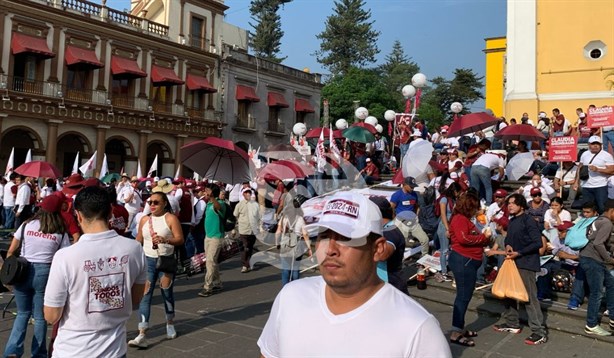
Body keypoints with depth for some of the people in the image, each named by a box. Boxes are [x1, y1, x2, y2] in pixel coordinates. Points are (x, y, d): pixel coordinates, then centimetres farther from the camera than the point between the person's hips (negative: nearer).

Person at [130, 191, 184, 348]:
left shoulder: (171, 218, -7)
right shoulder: (144, 219, 6)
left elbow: (180, 239, -14)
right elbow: (139, 240, 14)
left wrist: (165, 239, -31)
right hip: (147, 260, 3)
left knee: (167, 293, 10)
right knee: (145, 295, -6)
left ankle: (170, 324, 34)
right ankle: (142, 335, -8)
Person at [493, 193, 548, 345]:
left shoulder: (528, 221, -14)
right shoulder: (512, 221, 12)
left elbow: (538, 243, -19)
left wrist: (519, 253, -19)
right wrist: (507, 245, 0)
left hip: (526, 263, -9)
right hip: (512, 262, 9)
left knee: (529, 297, -9)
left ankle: (540, 332, -4)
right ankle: (512, 323, 30)